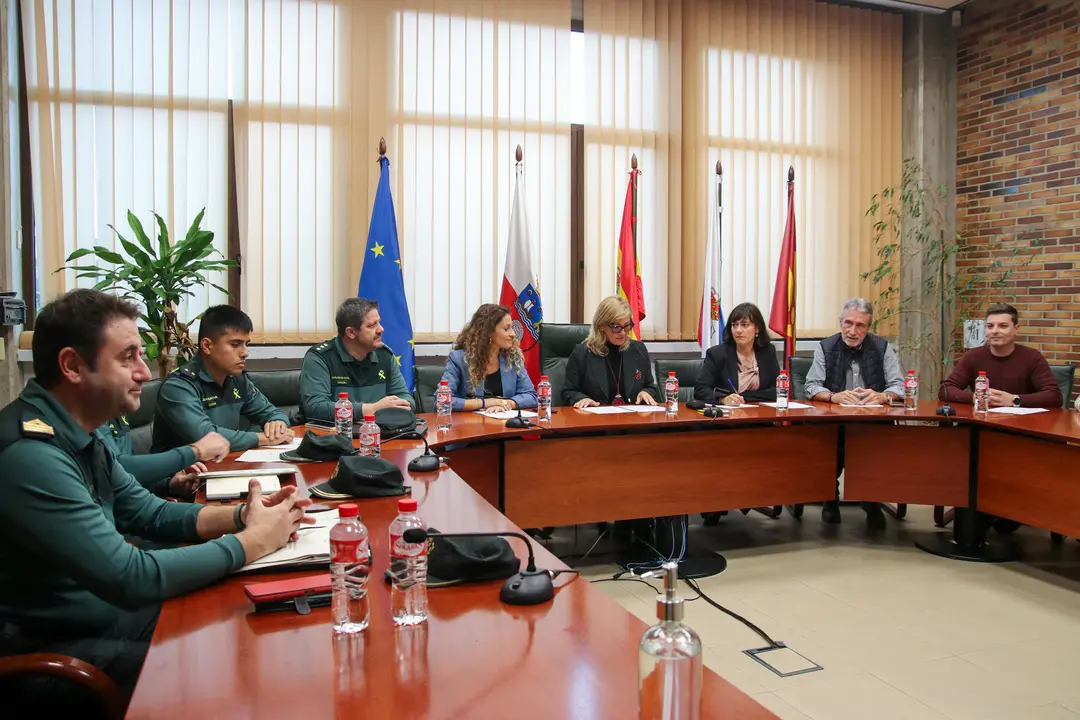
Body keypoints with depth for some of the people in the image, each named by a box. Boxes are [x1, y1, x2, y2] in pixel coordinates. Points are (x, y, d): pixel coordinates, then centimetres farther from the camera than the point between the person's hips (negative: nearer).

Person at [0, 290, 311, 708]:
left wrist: (240, 516, -6)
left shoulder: (77, 435, 3)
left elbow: (150, 514, 11)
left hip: (105, 611, 8)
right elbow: (133, 579, -30)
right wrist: (253, 541, -20)